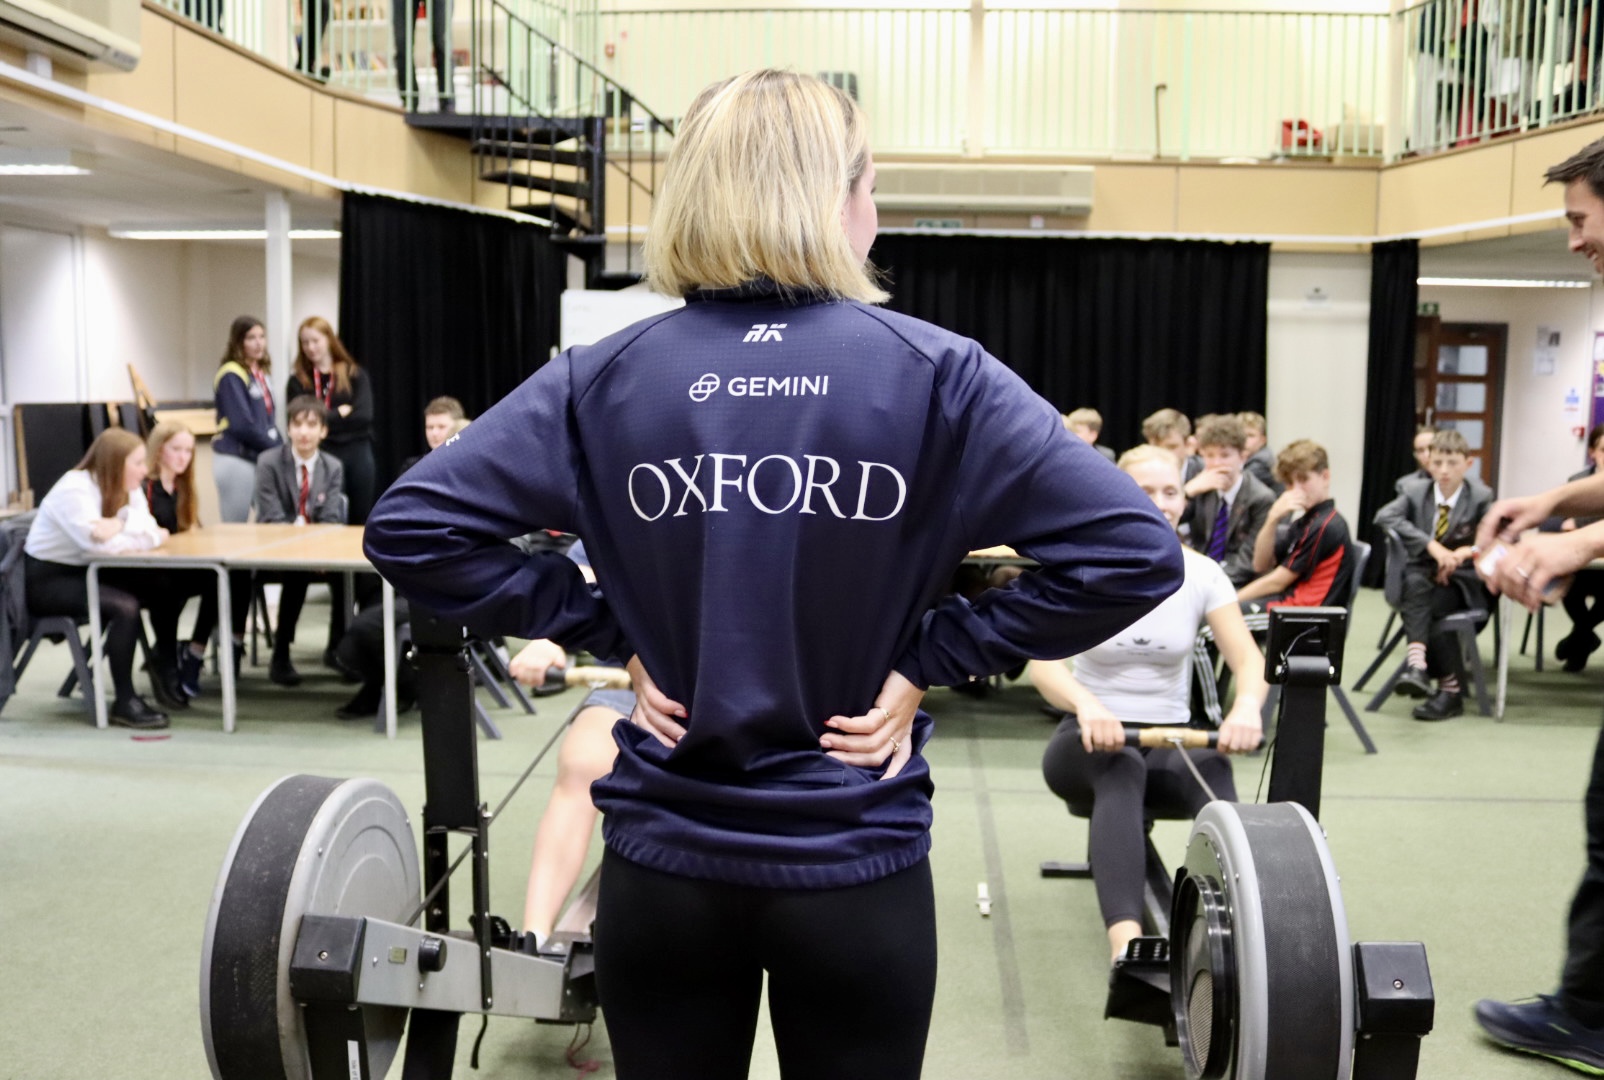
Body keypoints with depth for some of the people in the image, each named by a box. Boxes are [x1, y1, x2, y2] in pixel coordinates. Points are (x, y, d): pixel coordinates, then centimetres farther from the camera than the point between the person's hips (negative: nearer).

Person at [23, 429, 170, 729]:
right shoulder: (73, 491, -23)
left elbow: (148, 525, -13)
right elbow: (99, 544, -33)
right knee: (125, 606, -29)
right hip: (45, 579, -8)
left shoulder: (126, 487, 2)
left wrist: (117, 525, -33)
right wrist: (151, 538, -20)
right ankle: (125, 701, -20)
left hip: (83, 572, 8)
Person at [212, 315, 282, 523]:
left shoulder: (260, 373, 12)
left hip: (259, 458, 8)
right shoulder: (231, 375, -10)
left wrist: (280, 447, -1)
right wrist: (277, 448, -10)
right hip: (235, 459, -7)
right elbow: (241, 425, -17)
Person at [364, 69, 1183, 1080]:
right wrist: (931, 656, -8)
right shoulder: (934, 373, -10)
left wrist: (612, 631, -3)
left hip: (664, 860, 2)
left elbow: (413, 525, -7)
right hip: (856, 866, -1)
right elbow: (1133, 551, -14)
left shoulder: (606, 376, -5)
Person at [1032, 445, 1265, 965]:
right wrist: (1087, 705, -44)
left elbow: (1248, 658, -9)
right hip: (1089, 737, -2)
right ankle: (1127, 944, -56)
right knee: (1120, 770, -39)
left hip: (1169, 739, 2)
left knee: (1212, 771, -35)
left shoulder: (1201, 573, -1)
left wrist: (1247, 705, -34)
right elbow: (1044, 661, -21)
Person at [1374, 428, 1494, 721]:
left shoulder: (1481, 497, 0)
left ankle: (1450, 690, -23)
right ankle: (1417, 662, -50)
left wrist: (1466, 551, -23)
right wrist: (1431, 545, -26)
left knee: (1427, 606, -31)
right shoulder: (1415, 490, 1)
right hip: (1422, 573, 2)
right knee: (1415, 584, -35)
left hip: (1461, 580, -1)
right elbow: (1384, 516, -17)